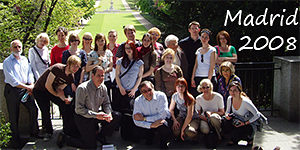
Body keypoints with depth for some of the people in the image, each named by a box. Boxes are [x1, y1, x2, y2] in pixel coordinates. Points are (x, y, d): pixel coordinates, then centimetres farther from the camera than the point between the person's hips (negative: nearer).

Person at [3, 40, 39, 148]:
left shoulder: (25, 60, 14)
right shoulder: (7, 62, -5)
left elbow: (29, 73, 12)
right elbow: (11, 79, -14)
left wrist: (31, 85, -6)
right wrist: (26, 86, -16)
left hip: (25, 89, 5)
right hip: (12, 90, -5)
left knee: (34, 109, 3)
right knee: (13, 115, 1)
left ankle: (34, 133, 21)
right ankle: (15, 139, 13)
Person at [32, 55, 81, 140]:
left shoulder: (71, 77, -7)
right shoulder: (57, 68, -30)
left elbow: (59, 88, -4)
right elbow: (47, 85, -26)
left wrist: (64, 98, -23)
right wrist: (56, 94, -13)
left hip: (52, 90, 6)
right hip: (40, 90, -6)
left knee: (65, 105, -7)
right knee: (45, 111, -16)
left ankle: (68, 130, 4)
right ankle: (48, 132, 8)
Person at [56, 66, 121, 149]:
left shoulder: (103, 88, -1)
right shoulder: (82, 88, -21)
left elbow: (106, 103, 9)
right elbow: (79, 109, -22)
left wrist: (109, 113, -14)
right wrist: (96, 115, -29)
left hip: (97, 113, 7)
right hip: (83, 117, -6)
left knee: (117, 116, -11)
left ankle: (100, 135, 10)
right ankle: (64, 138, 5)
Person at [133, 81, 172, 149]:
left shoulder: (161, 96, -20)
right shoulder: (138, 101, -13)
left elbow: (162, 116, -25)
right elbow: (136, 121, -18)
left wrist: (144, 118, -24)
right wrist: (151, 125, -33)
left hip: (162, 121, -2)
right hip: (148, 123, 2)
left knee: (163, 126, -36)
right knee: (138, 131, -26)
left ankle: (164, 142, 0)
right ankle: (149, 138, 12)